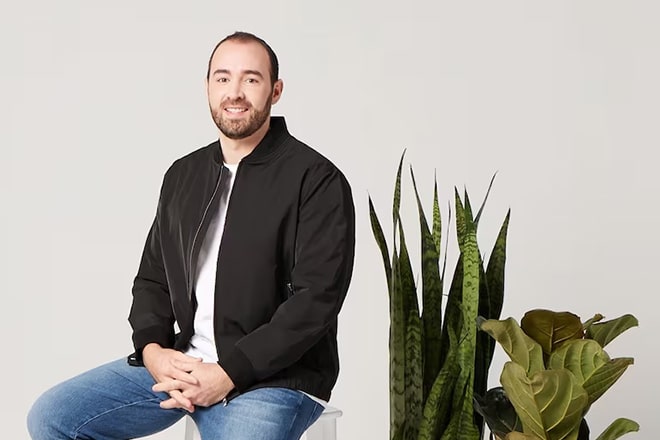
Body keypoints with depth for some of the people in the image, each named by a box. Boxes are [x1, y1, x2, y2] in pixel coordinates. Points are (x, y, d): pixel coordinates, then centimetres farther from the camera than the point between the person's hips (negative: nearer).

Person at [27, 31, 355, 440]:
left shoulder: (316, 180, -8)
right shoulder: (183, 175, 13)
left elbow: (316, 298, -16)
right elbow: (152, 277, 16)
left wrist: (228, 374, -19)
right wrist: (152, 349, -5)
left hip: (274, 376, -6)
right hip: (181, 363, 6)